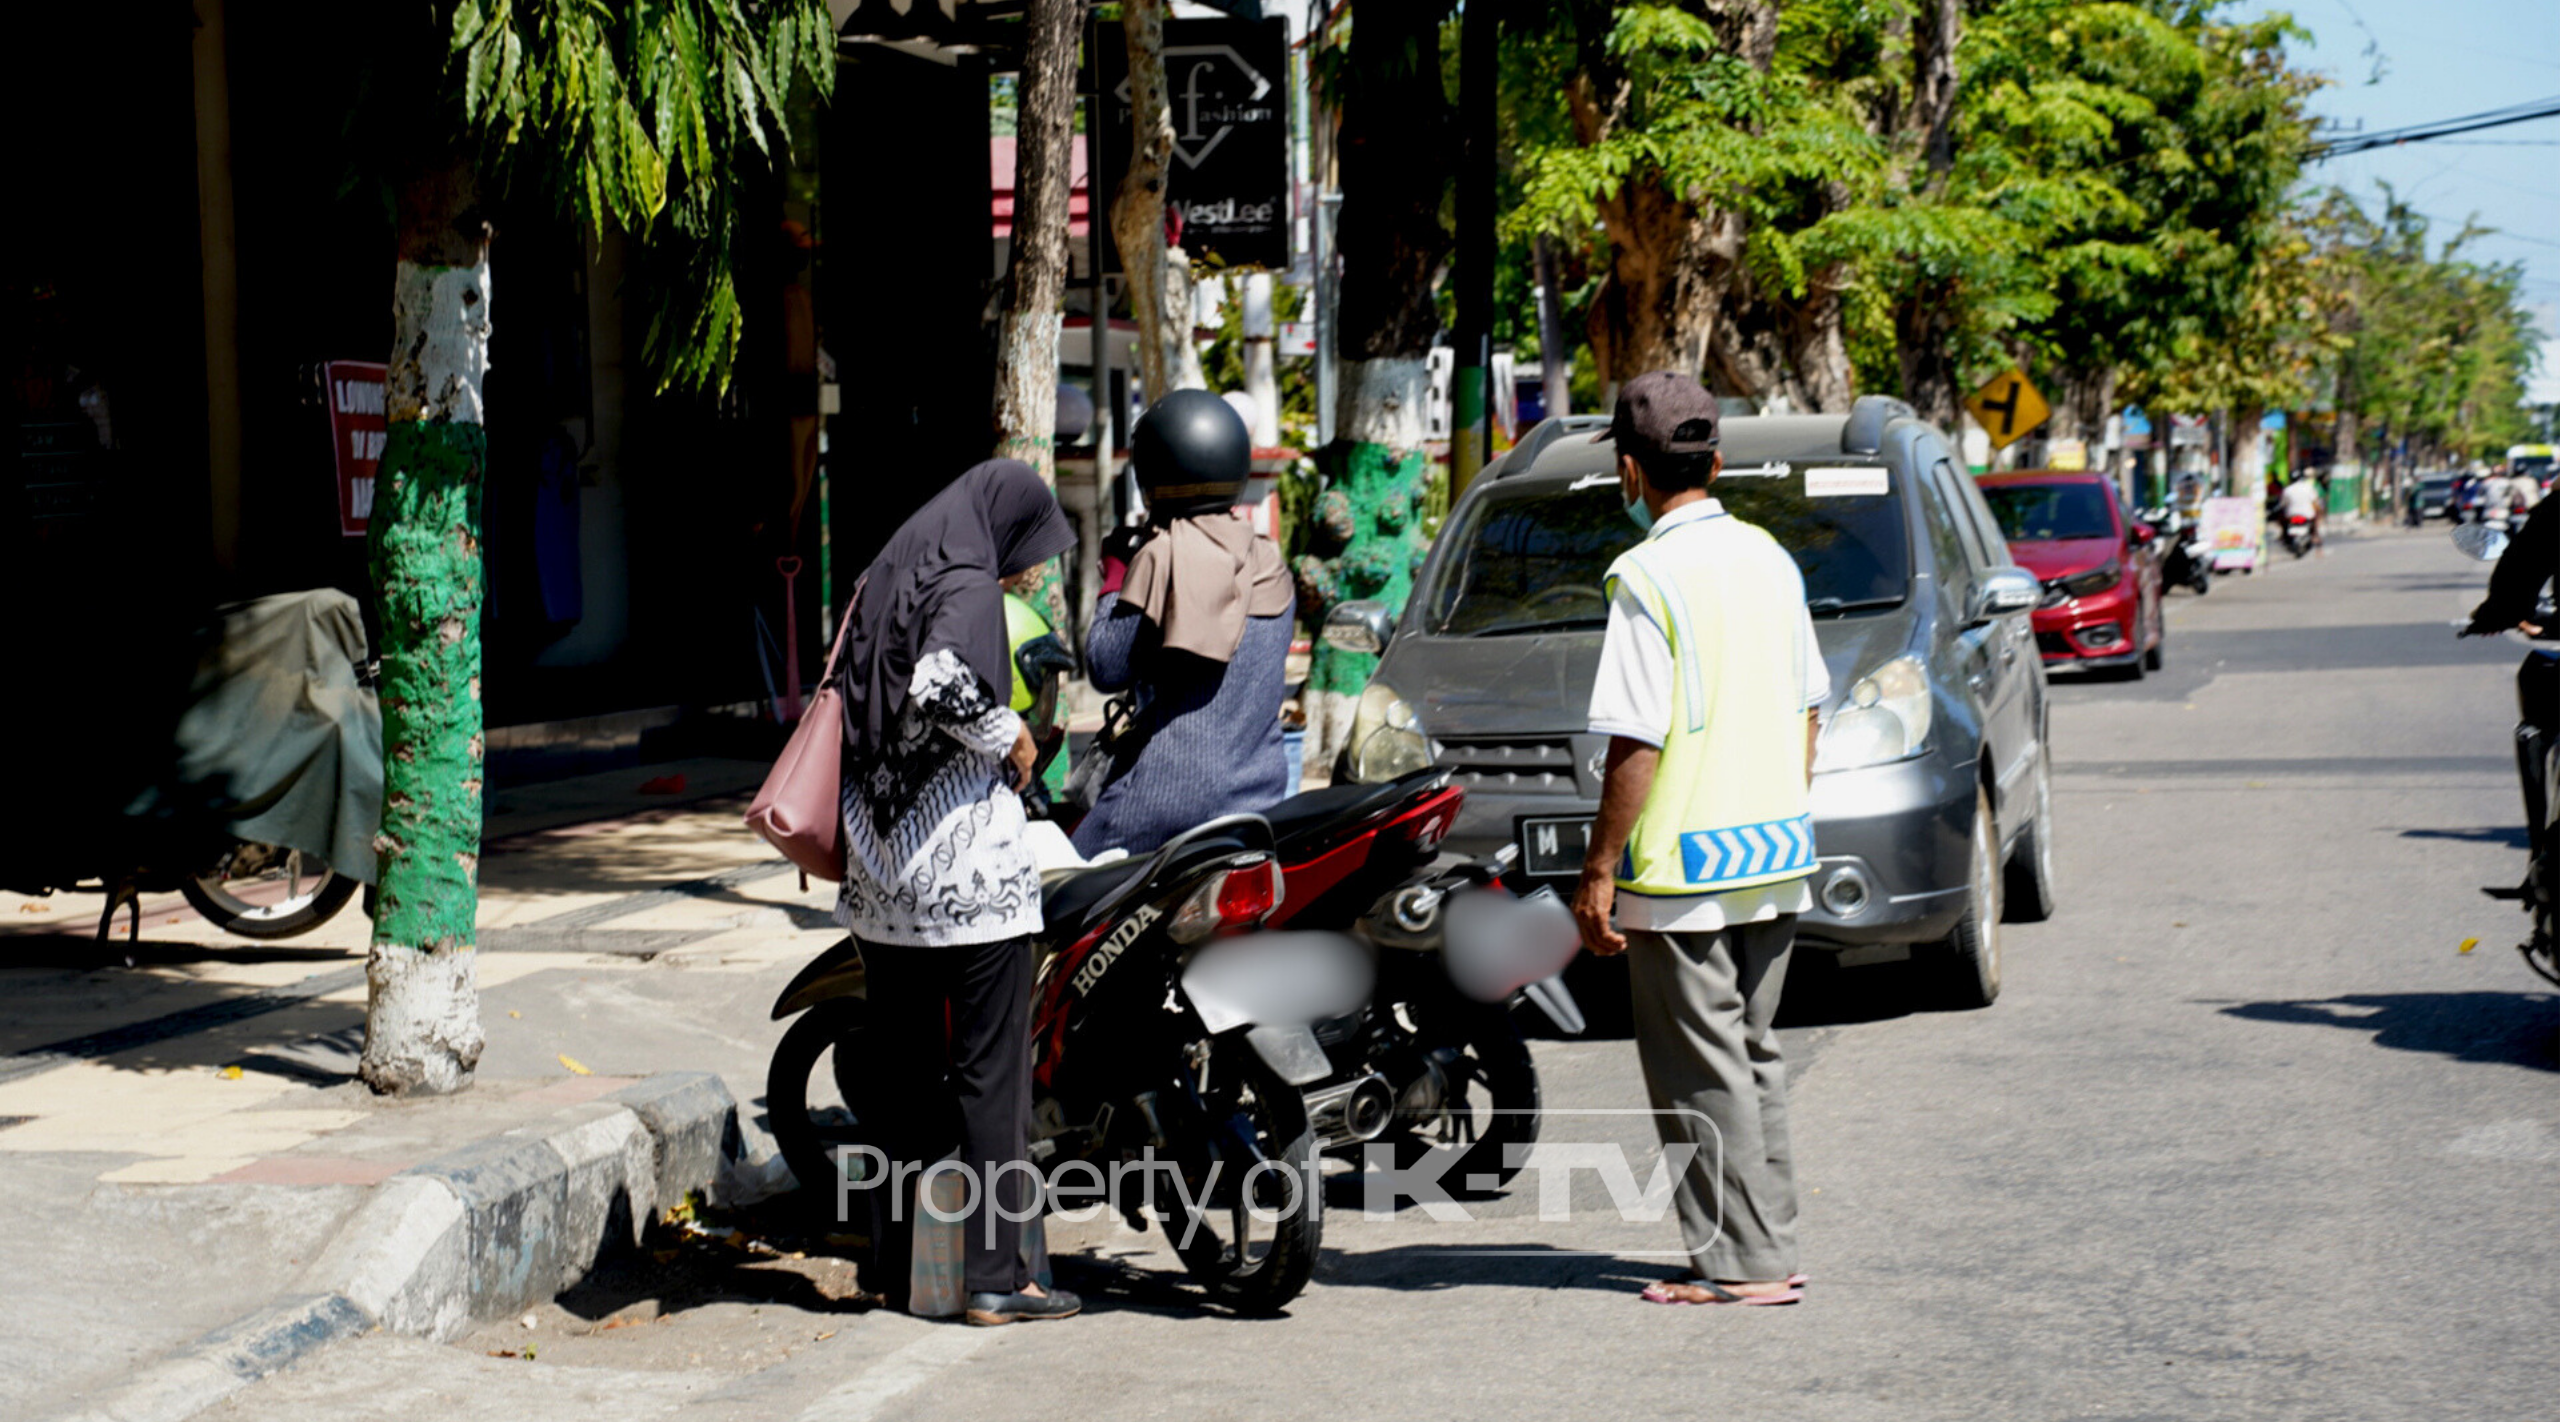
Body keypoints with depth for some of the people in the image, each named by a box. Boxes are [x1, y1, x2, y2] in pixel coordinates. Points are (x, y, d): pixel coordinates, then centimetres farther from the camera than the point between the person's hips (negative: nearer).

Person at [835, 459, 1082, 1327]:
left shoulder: (883, 579, 14)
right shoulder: (967, 585, -12)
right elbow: (941, 685, -29)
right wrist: (1011, 738, -14)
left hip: (880, 872, 8)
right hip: (966, 868, -8)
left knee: (905, 1072, 14)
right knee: (992, 1072, -3)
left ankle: (897, 1262, 18)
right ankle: (994, 1276, -3)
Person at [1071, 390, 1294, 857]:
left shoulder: (1161, 556, -9)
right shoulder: (1272, 567, 10)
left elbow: (1107, 668, -6)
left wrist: (1114, 580, 9)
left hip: (1168, 791, -6)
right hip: (1259, 794, 6)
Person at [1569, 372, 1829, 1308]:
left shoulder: (1649, 575, -15)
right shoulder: (1768, 558, 9)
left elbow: (1636, 743, -18)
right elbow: (1808, 711, 15)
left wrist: (1599, 872, -13)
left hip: (1682, 869, -8)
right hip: (1777, 853, 8)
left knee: (1702, 1073, 0)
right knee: (1752, 1055, 16)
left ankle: (1742, 1264, 2)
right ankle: (1770, 1248, 21)